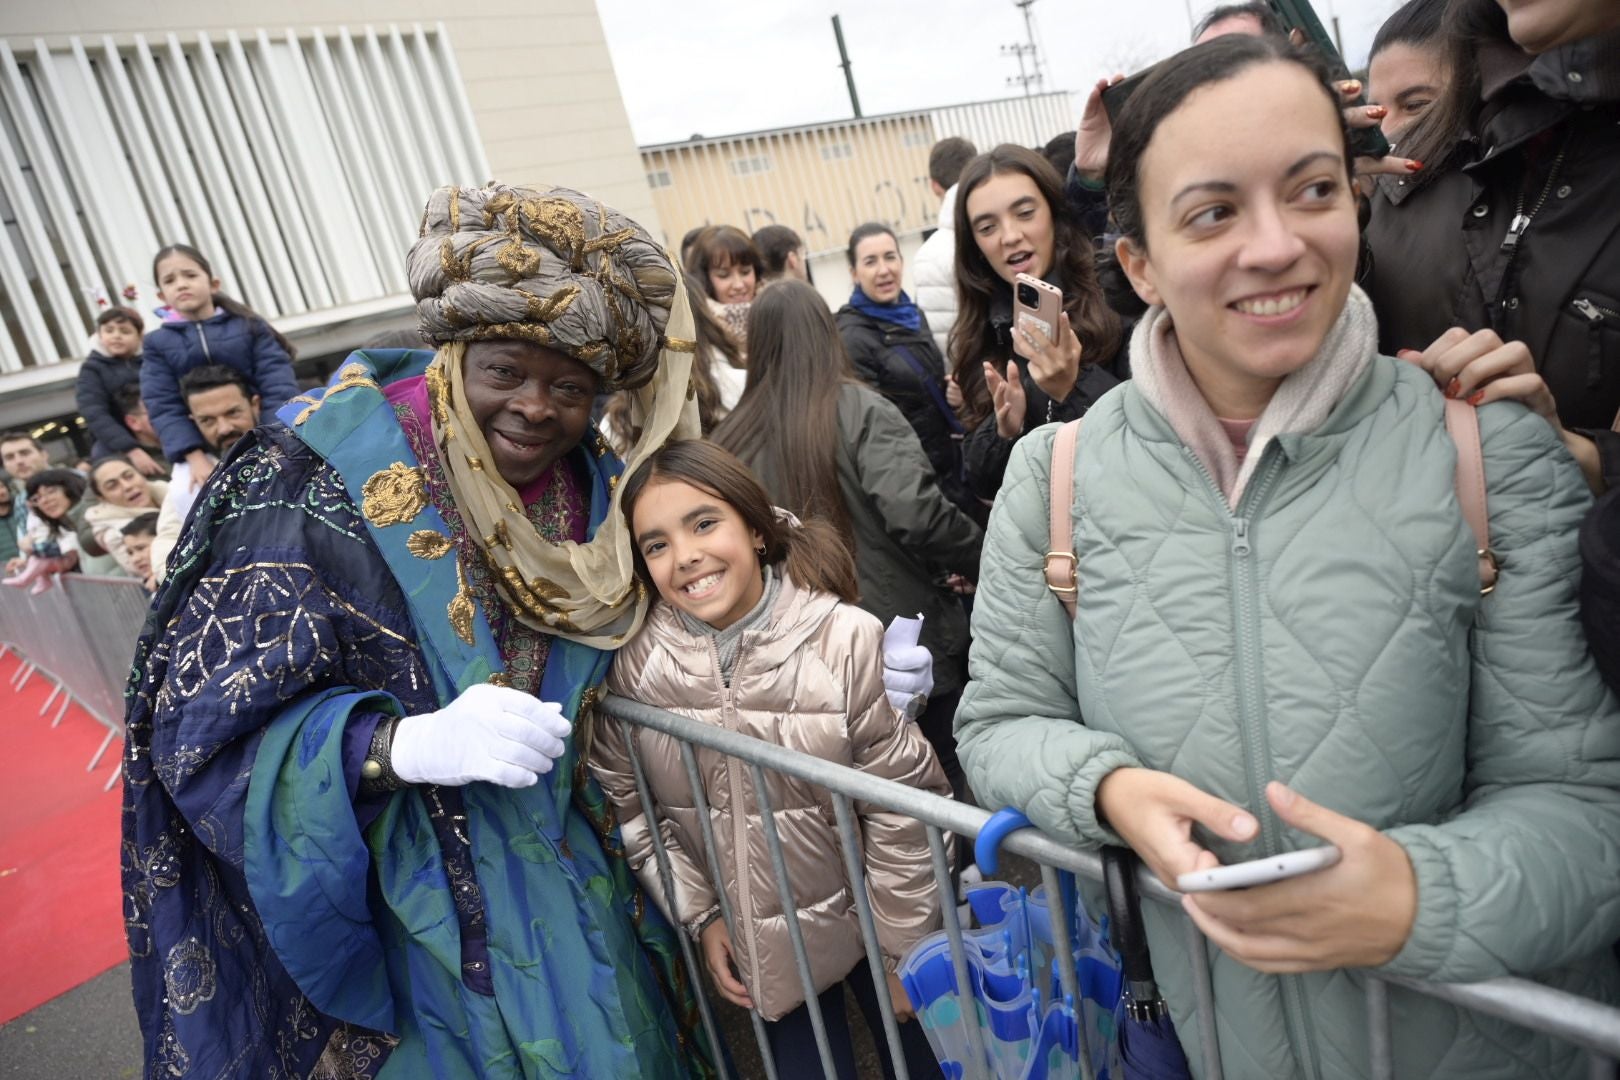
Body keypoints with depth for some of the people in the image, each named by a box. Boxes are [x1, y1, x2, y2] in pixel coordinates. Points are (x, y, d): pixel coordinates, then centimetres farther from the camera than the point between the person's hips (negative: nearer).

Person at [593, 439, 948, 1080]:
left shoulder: (846, 640, -25)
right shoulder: (636, 660, -15)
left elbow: (904, 805, -17)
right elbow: (627, 801, -3)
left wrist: (905, 947, -10)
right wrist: (699, 912, -3)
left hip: (867, 912, -1)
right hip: (755, 941, 2)